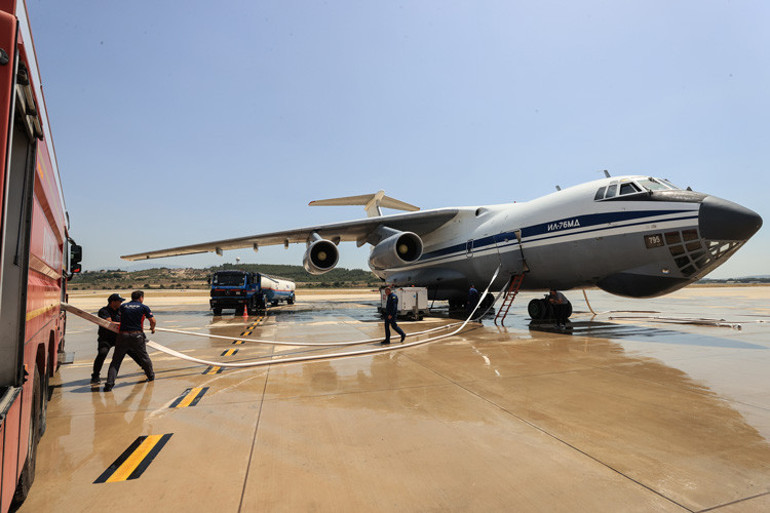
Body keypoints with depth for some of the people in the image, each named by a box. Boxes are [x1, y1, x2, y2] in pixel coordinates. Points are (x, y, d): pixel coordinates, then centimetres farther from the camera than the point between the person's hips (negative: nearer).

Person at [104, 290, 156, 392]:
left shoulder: (123, 306, 11)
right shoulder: (144, 307, 3)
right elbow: (153, 321, 1)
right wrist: (152, 328, 22)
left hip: (122, 335, 1)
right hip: (137, 336, -1)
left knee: (116, 360, 8)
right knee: (144, 357, 17)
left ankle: (109, 383, -1)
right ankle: (151, 376, 32)